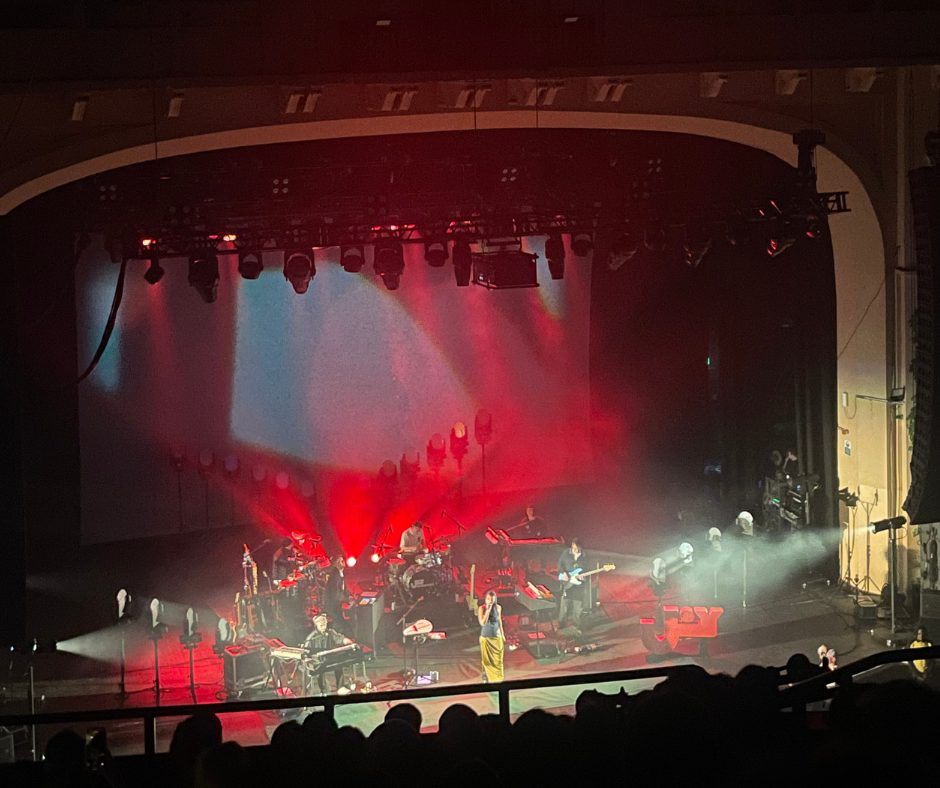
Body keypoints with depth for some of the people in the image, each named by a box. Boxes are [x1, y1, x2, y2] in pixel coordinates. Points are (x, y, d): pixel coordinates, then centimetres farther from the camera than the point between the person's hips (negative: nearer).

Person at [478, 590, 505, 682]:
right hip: (486, 637, -3)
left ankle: (496, 677, 10)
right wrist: (488, 610, -25)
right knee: (486, 660, 0)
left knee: (497, 659, 4)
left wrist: (502, 635, 17)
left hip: (497, 637, 3)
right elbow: (482, 623, -19)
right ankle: (486, 679, 3)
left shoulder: (498, 607, 0)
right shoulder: (481, 608, -10)